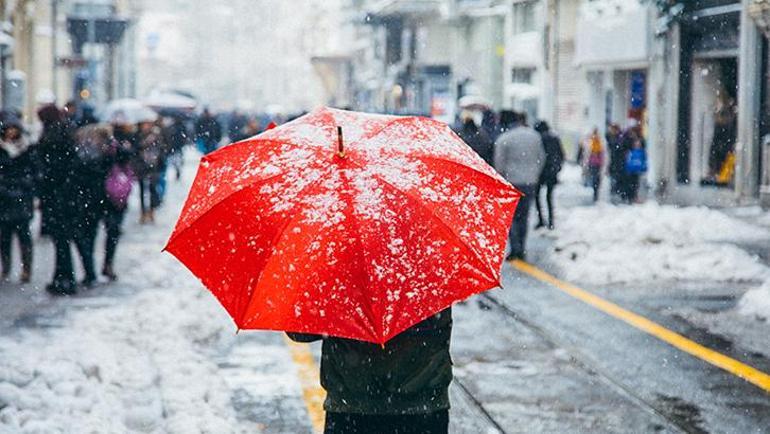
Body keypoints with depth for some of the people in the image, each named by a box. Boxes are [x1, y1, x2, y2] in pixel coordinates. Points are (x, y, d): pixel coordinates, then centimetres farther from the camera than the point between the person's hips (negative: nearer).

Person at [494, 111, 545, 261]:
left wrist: (503, 177, 7)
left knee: (511, 216, 4)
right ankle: (522, 249, 14)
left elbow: (499, 163, -8)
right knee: (523, 215, 13)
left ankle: (515, 248, -6)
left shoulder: (504, 139, -10)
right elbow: (541, 158, 10)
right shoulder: (535, 136, 4)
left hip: (512, 182, -4)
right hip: (530, 182, 4)